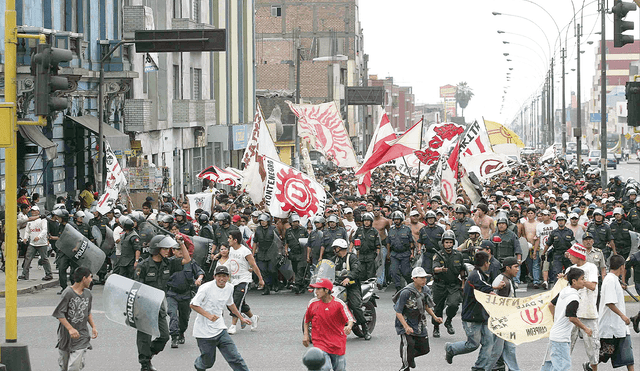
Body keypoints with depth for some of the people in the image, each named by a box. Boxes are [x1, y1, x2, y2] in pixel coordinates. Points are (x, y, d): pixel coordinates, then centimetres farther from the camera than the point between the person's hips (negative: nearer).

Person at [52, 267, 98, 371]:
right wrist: (70, 329, -24)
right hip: (66, 335, -3)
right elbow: (59, 313, -15)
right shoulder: (68, 293, -13)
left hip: (82, 336, 3)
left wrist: (93, 327, 7)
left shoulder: (88, 294, 7)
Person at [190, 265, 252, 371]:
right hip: (204, 332, -5)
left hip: (219, 329, 5)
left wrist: (241, 318, 27)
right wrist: (208, 315, -24)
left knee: (234, 357, -8)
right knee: (208, 362, 6)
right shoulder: (206, 288, -16)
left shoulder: (229, 288, 4)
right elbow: (193, 304, -14)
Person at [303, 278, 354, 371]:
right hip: (320, 342, 0)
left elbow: (350, 319, -9)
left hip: (338, 344, 0)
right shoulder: (312, 303, -1)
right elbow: (306, 320, 14)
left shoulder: (339, 304, -7)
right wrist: (305, 335, 5)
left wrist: (349, 327, -31)